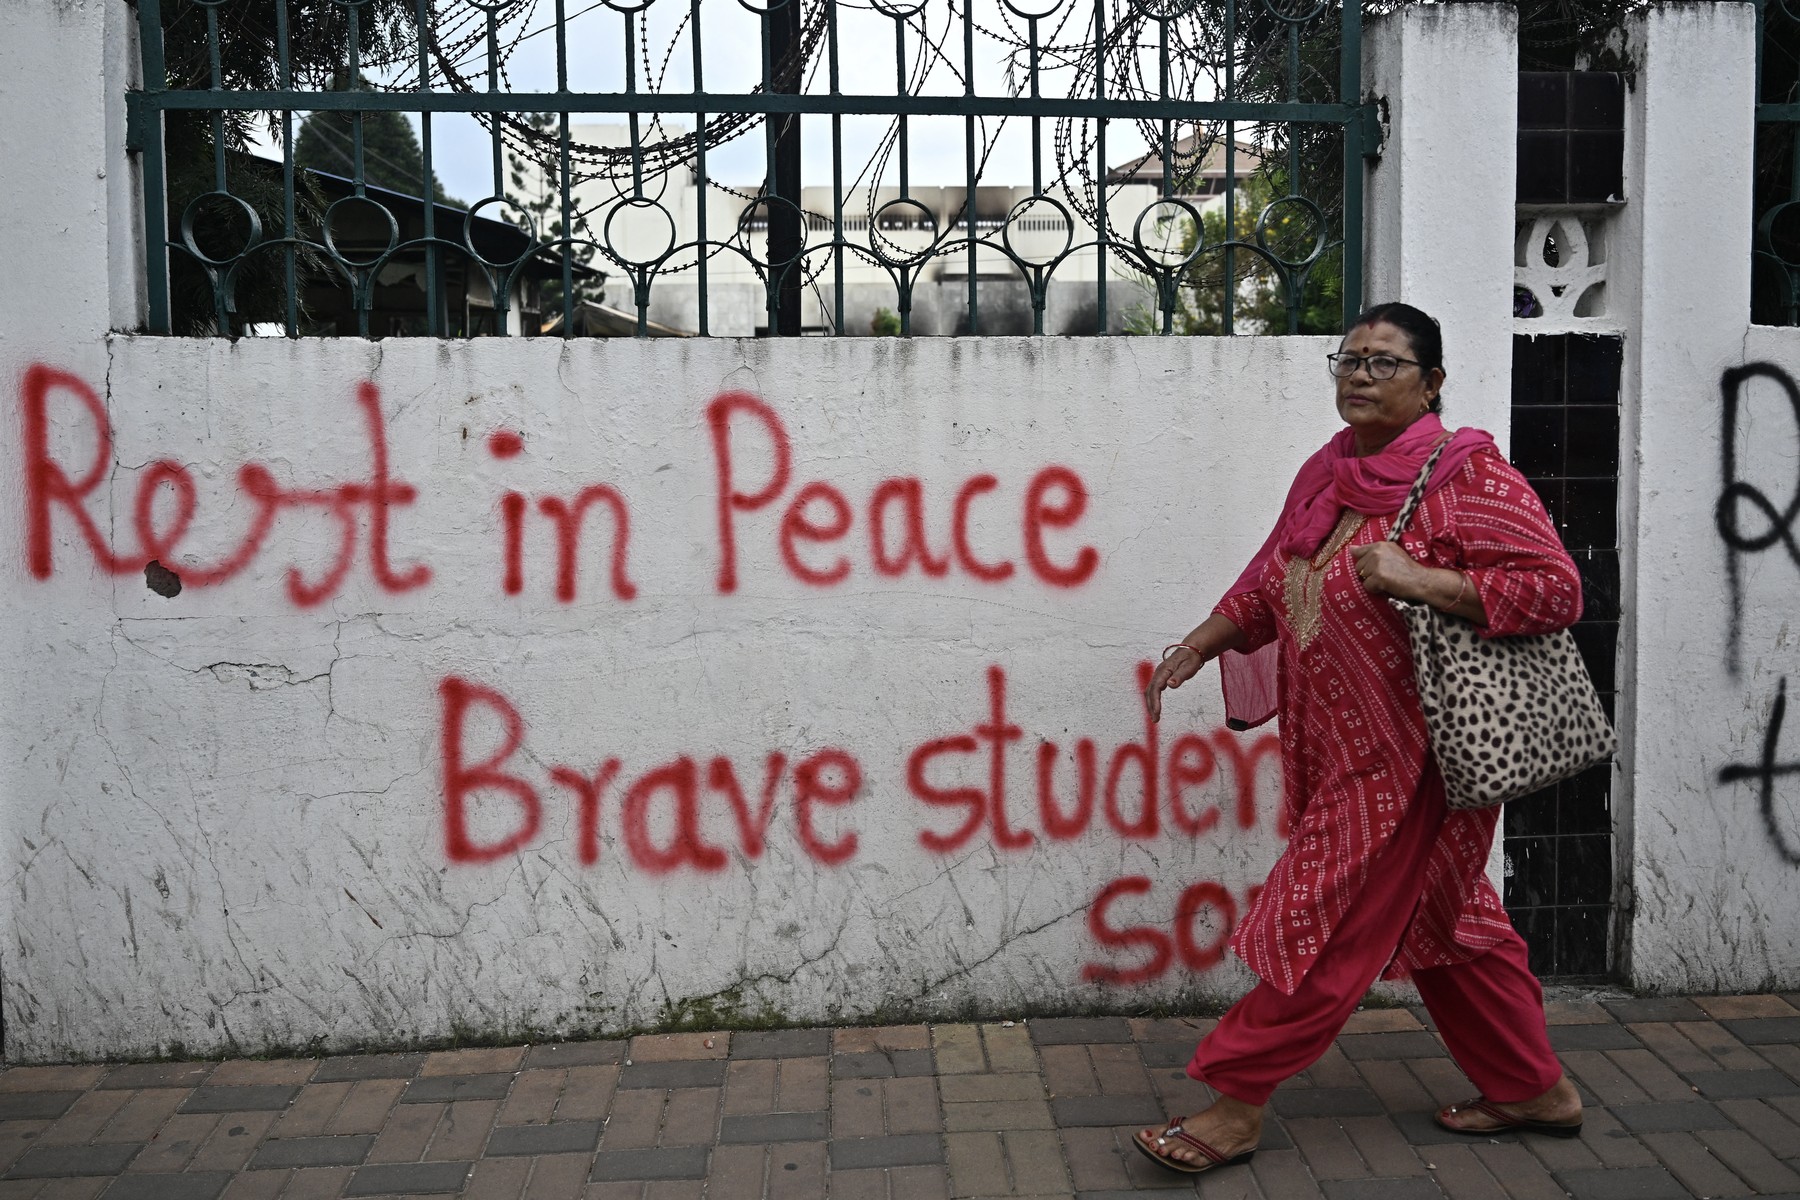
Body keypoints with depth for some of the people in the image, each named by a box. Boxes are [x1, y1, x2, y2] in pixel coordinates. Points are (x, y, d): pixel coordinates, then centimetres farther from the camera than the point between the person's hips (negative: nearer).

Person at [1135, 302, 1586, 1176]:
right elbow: (1267, 584, 20)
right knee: (1447, 922, 18)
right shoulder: (1327, 473, 10)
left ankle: (1235, 1104, 10)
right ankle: (1535, 1089, 34)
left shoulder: (1468, 479, -13)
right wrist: (1195, 647, 11)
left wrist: (1416, 578, -27)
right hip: (1340, 752, 8)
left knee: (1332, 926, -1)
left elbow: (1556, 589, -19)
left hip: (1410, 755, -8)